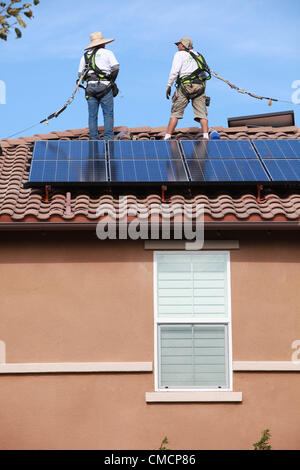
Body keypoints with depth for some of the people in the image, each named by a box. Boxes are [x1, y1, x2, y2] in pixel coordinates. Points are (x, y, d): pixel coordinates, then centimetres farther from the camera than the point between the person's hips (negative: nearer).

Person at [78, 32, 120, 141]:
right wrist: (112, 81, 10)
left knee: (92, 115, 5)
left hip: (90, 87, 3)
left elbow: (80, 74, 15)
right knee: (108, 113, -1)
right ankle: (108, 138, -9)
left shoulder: (85, 56, 18)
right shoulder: (107, 53, 7)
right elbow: (116, 67, -3)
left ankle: (94, 139, 1)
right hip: (104, 86, -3)